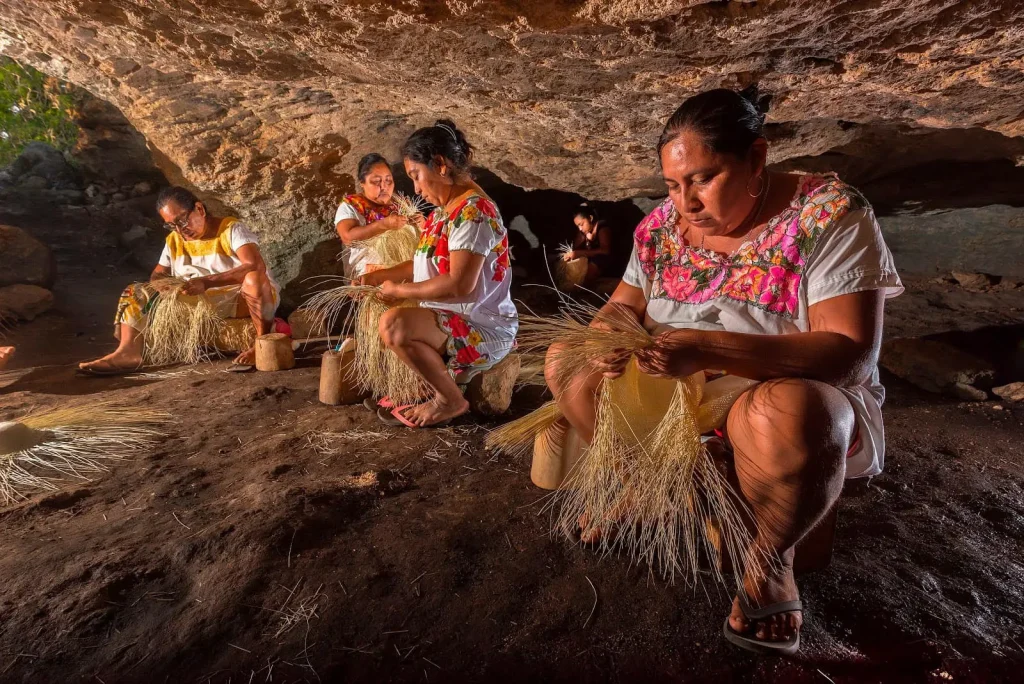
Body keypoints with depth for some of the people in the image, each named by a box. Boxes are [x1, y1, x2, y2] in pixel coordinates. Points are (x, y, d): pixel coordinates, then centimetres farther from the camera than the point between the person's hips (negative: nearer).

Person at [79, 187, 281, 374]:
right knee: (136, 293, -2)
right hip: (198, 303, 6)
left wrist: (207, 282, -36)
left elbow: (256, 266, -29)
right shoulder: (174, 240, 9)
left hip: (241, 299, -6)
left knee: (254, 278, -39)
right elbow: (158, 274, 16)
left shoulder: (231, 229, -12)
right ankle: (129, 352, -23)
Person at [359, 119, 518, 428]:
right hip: (455, 319, 11)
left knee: (393, 325, -31)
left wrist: (401, 290, -17)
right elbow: (428, 263, 19)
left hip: (485, 329, -10)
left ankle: (450, 400, -8)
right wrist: (381, 276, 8)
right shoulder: (445, 210, 11)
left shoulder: (473, 211, -21)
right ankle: (429, 389, 16)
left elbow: (459, 284, -29)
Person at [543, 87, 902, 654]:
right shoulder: (665, 224, -3)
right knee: (565, 360, -5)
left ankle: (770, 555, -6)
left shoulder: (829, 215, -17)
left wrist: (707, 348, -38)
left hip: (803, 404, -4)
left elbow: (852, 353, -25)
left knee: (784, 414, -40)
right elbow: (623, 307, 5)